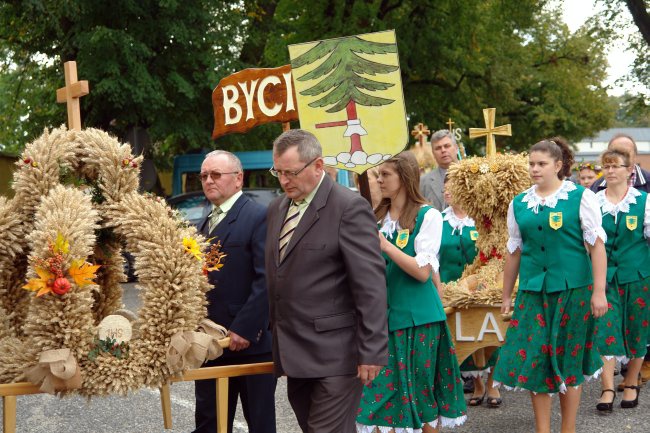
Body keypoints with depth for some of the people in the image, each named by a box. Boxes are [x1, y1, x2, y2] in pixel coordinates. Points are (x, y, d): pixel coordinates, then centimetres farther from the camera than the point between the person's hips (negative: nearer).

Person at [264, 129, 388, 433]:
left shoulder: (349, 207, -10)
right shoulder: (277, 209, 14)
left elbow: (371, 285, -14)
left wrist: (371, 350, -17)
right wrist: (276, 334, 14)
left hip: (335, 354, -7)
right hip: (295, 355, 7)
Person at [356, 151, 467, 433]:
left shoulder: (428, 216, -8)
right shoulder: (378, 217, 9)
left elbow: (423, 271, -16)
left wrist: (384, 244, -19)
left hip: (417, 316, -5)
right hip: (384, 314, 5)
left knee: (421, 390, 4)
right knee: (382, 388, 2)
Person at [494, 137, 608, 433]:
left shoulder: (581, 197, -3)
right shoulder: (519, 204, 8)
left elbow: (596, 245, -5)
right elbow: (514, 252, 14)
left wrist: (599, 291, -11)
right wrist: (506, 295, 15)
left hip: (573, 289, -3)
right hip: (533, 291, 3)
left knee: (569, 359, 5)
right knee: (535, 359, 1)